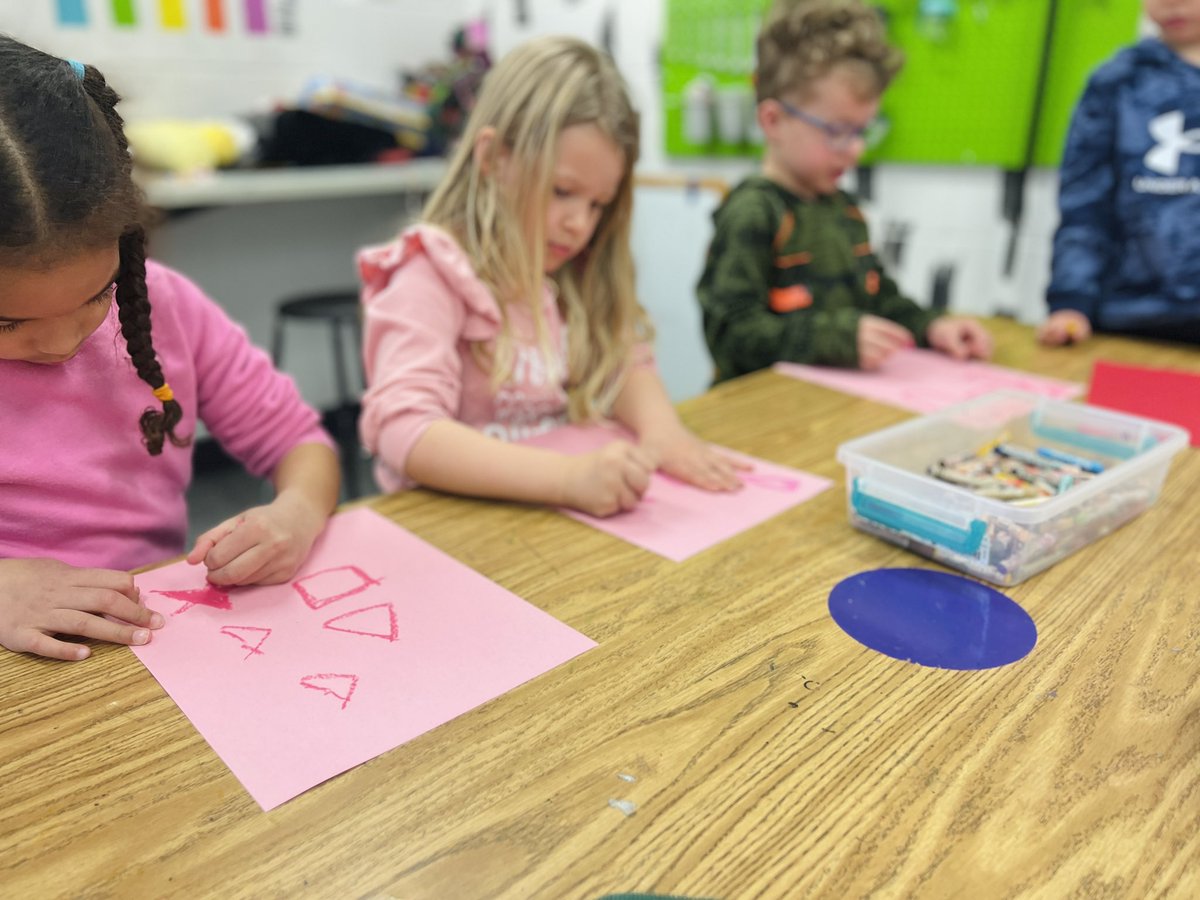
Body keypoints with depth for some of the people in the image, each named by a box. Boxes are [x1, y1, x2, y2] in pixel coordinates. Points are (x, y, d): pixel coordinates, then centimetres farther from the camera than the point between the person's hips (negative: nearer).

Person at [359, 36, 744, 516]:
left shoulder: (568, 274, 8)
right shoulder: (432, 275, -12)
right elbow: (403, 431, -24)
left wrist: (660, 427, -13)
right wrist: (569, 476, -35)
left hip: (571, 520, 5)